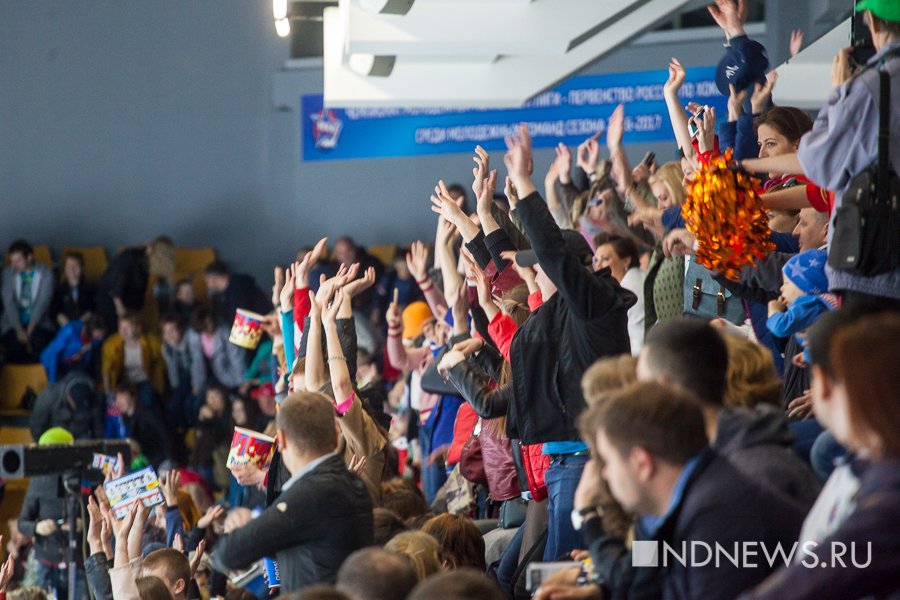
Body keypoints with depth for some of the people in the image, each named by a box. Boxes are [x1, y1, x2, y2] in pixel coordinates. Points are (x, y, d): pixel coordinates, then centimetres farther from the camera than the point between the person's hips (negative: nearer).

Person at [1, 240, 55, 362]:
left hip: (38, 323, -1)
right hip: (13, 323, 1)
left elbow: (43, 302, -8)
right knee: (15, 345, -31)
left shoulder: (46, 274, 0)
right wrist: (19, 330, -17)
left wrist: (29, 330, -19)